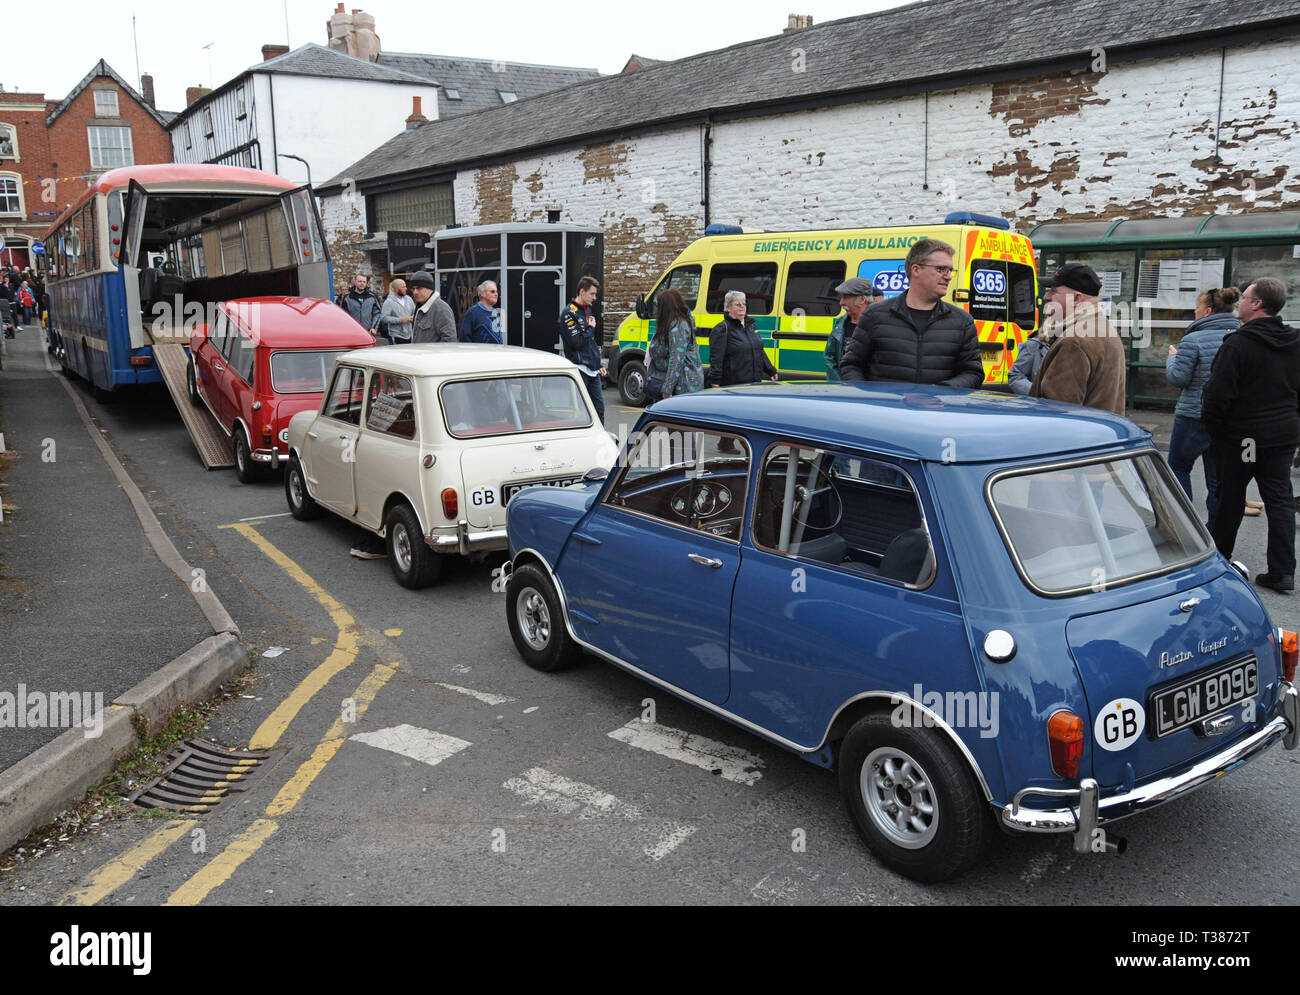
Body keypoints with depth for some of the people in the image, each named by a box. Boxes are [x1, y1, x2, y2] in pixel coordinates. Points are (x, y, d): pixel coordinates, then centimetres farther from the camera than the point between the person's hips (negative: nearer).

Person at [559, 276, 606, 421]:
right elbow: (576, 342, -20)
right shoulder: (569, 313, -11)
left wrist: (599, 365, 20)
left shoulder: (587, 310, 17)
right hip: (580, 369, -8)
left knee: (599, 408, 8)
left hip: (593, 370, 8)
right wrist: (590, 328, -7)